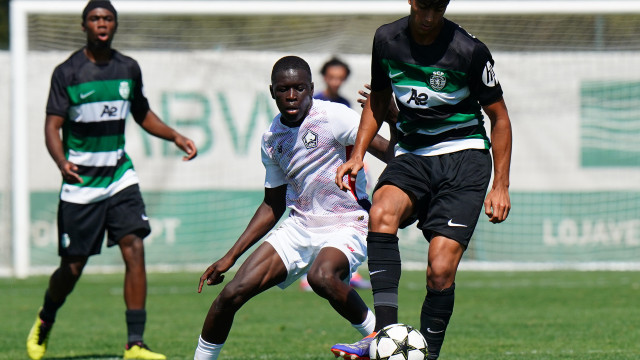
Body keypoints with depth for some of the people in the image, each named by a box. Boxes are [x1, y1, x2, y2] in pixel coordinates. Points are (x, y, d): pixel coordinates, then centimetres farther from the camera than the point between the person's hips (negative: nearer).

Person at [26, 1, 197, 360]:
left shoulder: (129, 69, 6)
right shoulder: (67, 72, -6)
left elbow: (143, 115, 22)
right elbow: (53, 125, -11)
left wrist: (175, 136, 6)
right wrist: (62, 161, -30)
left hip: (120, 176, 3)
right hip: (80, 183, -3)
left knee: (135, 250, -14)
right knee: (73, 267, 2)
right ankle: (45, 321, 34)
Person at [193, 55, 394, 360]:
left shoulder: (333, 116, -11)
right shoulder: (272, 138, 7)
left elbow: (387, 151, -16)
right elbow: (272, 206, 18)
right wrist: (230, 257, 15)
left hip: (346, 225, -6)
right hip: (298, 228, 6)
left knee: (322, 276, -38)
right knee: (232, 294, -7)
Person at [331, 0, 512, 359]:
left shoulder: (470, 51, -11)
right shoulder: (387, 39, 1)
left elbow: (499, 117, 1)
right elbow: (379, 99, 18)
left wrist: (501, 186, -2)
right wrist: (358, 154, 6)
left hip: (463, 156, -3)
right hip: (411, 154, 3)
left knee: (441, 271, -17)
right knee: (382, 213, -31)